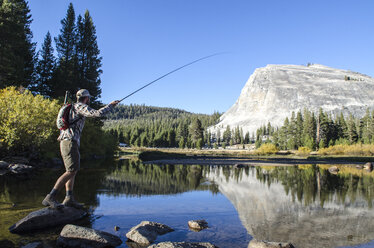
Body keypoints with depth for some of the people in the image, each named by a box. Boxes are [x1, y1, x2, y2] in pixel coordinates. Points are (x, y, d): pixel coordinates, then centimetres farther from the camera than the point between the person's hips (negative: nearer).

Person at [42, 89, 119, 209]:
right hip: (70, 141, -10)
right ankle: (50, 198, -18)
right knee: (71, 170, -15)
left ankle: (69, 198, 5)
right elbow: (98, 113, -17)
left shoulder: (74, 107, 23)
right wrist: (110, 105, -3)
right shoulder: (80, 106, -5)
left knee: (72, 170, 9)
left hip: (66, 142, 10)